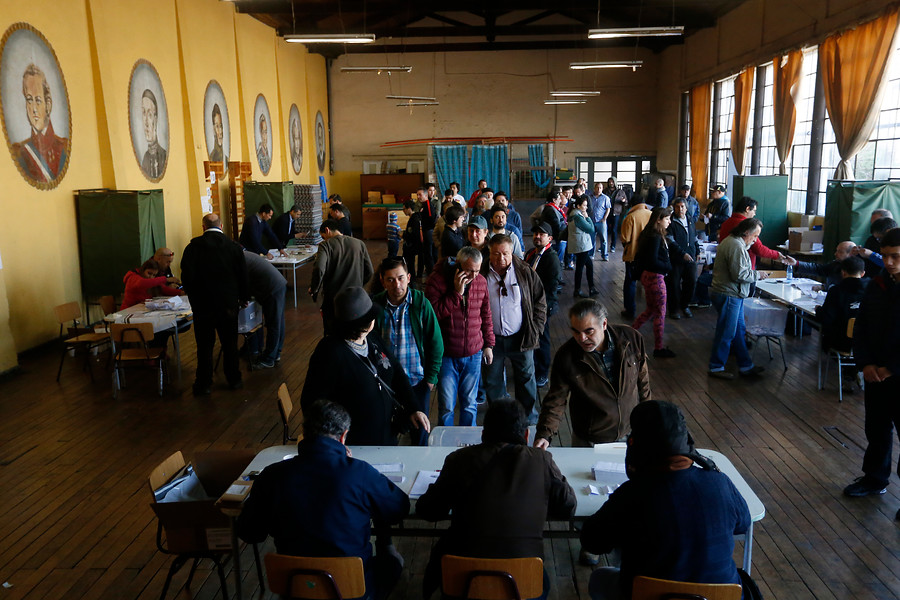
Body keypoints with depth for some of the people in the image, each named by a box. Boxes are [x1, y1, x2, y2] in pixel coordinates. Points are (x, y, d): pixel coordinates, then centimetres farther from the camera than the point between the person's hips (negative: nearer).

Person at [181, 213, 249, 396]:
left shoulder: (193, 247, -7)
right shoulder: (234, 247, -4)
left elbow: (187, 276, -9)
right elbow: (243, 276, 1)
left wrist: (194, 298, 6)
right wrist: (244, 298, 14)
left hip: (202, 305, -1)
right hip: (228, 304, 1)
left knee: (204, 345, 8)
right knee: (230, 344, 13)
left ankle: (203, 384, 16)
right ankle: (234, 379, 24)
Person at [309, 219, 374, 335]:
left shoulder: (326, 245, -8)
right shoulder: (359, 244, 4)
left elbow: (319, 270, -24)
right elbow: (370, 272, 4)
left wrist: (313, 290, -8)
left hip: (332, 300, -3)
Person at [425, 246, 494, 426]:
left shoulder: (481, 281, 2)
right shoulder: (437, 279, -11)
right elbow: (434, 313, -21)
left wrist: (488, 344, 13)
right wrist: (457, 293, -23)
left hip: (474, 354, 4)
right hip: (446, 355, -3)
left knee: (470, 403, 13)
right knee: (446, 406, 2)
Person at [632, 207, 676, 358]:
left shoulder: (650, 234, 9)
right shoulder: (655, 237, -21)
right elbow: (653, 261, -25)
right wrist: (668, 267, -11)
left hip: (648, 276, 10)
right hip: (655, 277, -10)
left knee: (650, 310, 20)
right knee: (660, 313, 2)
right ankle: (659, 348, 12)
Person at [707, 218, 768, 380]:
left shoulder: (730, 241, 14)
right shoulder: (737, 246, -21)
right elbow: (739, 274, -25)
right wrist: (757, 274, -10)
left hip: (732, 295, 11)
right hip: (728, 295, -11)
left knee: (738, 330, 16)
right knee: (726, 333, -1)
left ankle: (746, 365, 25)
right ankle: (716, 367, 11)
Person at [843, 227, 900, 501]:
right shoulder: (877, 285, 1)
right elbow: (861, 327, 6)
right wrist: (865, 364, -5)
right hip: (875, 373, 5)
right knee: (876, 428, 18)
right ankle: (875, 478, 35)